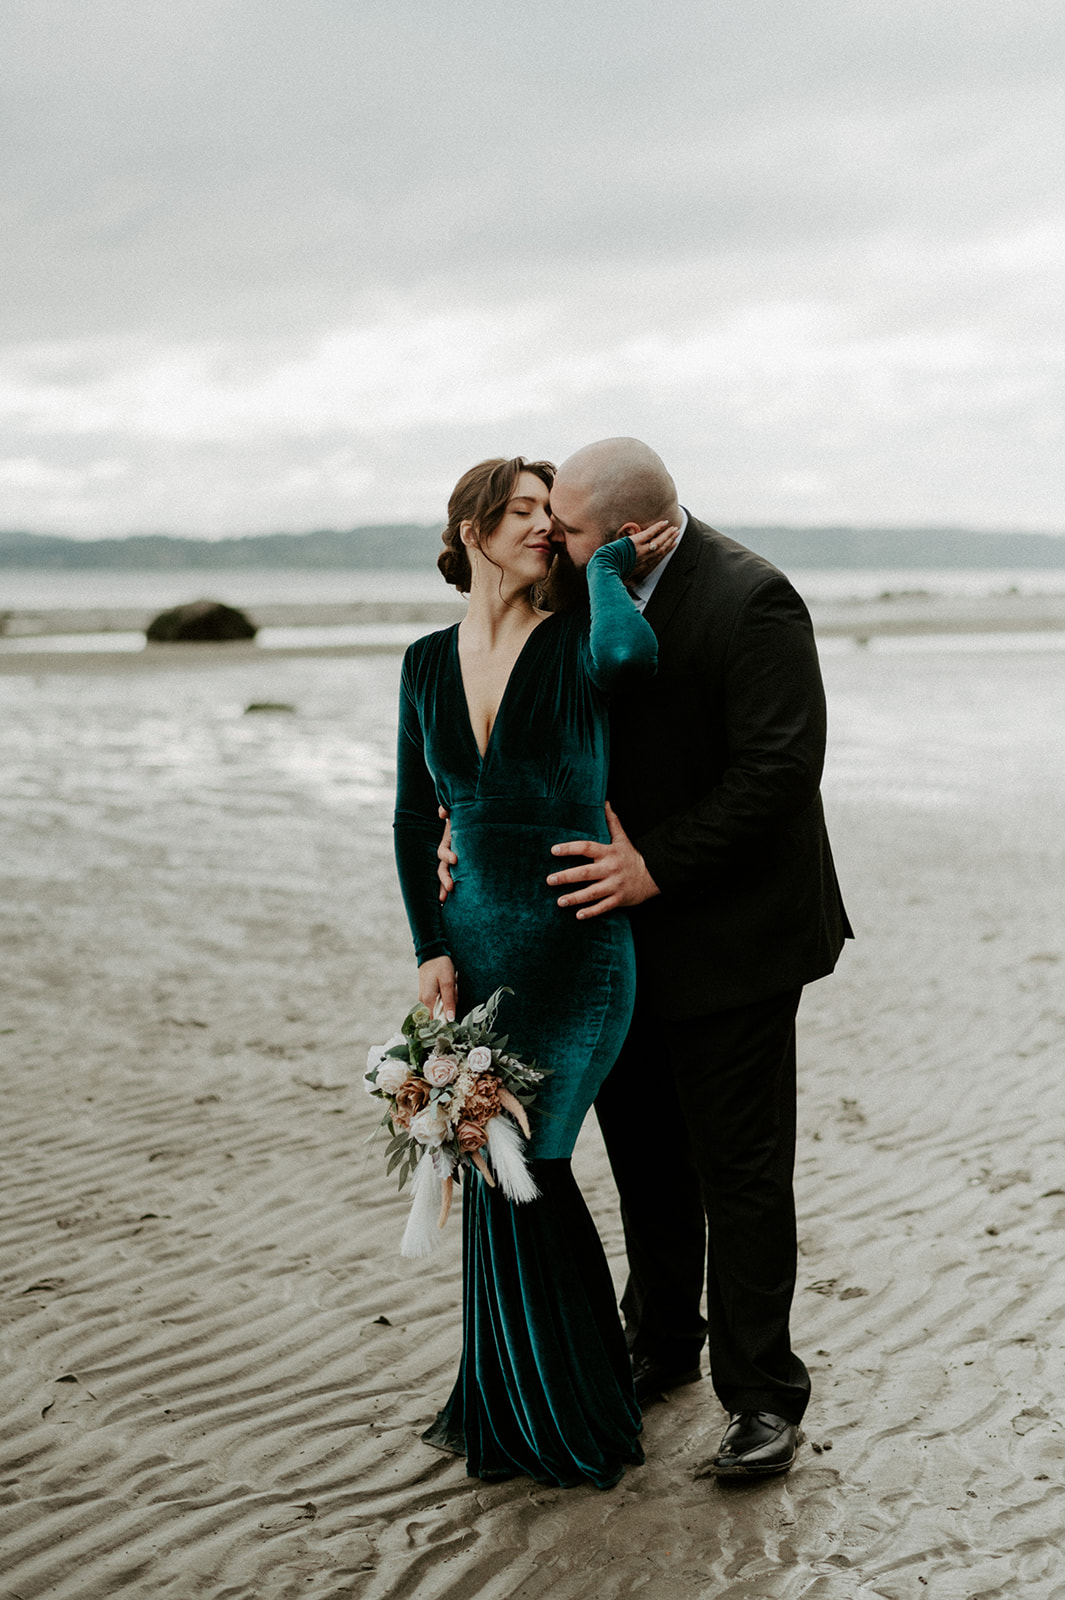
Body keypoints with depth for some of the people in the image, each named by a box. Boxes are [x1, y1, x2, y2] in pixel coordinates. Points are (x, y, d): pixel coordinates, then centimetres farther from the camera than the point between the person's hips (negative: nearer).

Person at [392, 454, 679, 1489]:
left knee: (520, 1167, -3)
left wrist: (608, 562, -16)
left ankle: (568, 1418, 16)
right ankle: (498, 1406, 27)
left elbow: (632, 653, -34)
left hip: (574, 945, -4)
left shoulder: (574, 645, -8)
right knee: (491, 1167, 9)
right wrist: (431, 949, 0)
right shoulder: (428, 663, 6)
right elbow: (415, 819, 10)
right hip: (474, 939, 5)